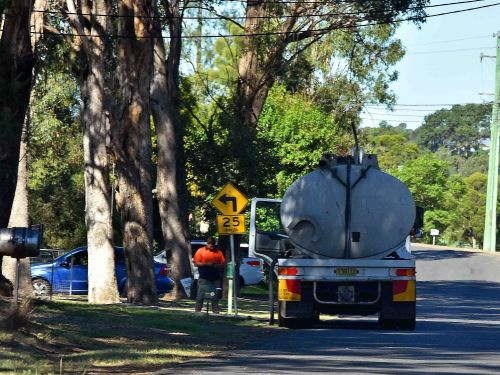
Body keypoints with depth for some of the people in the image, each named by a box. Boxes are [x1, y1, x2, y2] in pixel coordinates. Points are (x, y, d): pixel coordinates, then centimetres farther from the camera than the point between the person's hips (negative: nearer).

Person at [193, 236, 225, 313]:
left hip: (215, 278, 3)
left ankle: (216, 310, 7)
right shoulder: (201, 251, 3)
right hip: (204, 278, -3)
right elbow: (196, 263, -3)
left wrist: (216, 265, -10)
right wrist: (207, 264, -14)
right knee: (201, 295, -4)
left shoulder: (218, 252, 10)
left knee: (215, 296, 3)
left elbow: (222, 264, 11)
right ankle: (197, 311, -1)